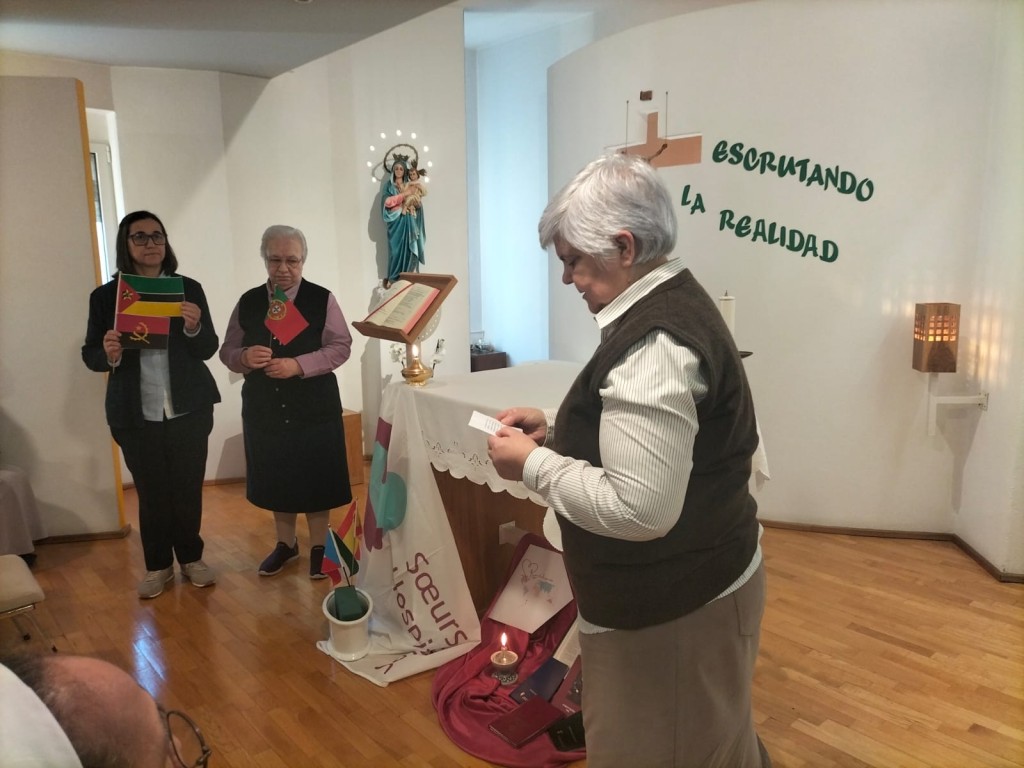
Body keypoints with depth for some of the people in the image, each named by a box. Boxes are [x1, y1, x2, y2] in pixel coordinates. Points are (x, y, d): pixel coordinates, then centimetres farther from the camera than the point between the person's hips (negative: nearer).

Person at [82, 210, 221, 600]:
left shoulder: (189, 288, 1)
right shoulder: (105, 296, 0)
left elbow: (208, 349, 0)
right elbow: (90, 355, 2)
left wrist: (194, 328, -21)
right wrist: (108, 354, -20)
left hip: (189, 410, 0)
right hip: (136, 416, 0)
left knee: (189, 488, 10)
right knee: (151, 492, 9)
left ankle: (191, 557, 27)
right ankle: (158, 565, 25)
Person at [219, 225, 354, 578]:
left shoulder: (322, 299, -5)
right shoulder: (248, 302, 4)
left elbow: (341, 346, -9)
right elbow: (227, 350, 7)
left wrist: (298, 365, -22)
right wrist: (244, 357, -17)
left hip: (314, 408, -3)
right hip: (264, 408, 3)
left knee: (316, 479, 6)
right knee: (276, 479, 15)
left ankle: (318, 548, 24)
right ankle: (285, 544, 34)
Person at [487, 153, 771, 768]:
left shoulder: (653, 344, -27)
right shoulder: (675, 301, 6)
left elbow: (638, 509, -31)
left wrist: (534, 464, -19)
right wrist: (555, 430, 6)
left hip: (671, 608, -9)